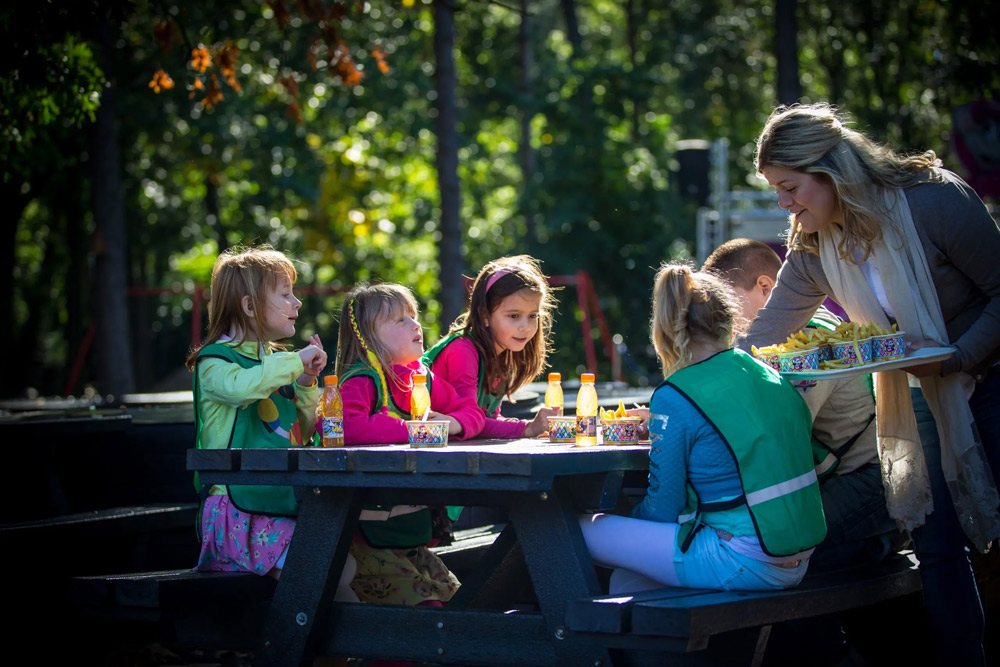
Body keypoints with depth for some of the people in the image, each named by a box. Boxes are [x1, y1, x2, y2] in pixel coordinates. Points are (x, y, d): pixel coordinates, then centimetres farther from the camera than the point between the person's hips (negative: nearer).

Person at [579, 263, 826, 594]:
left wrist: (630, 514, 17)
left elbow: (662, 510, -6)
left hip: (742, 566, -8)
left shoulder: (674, 398, -12)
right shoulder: (765, 373, 8)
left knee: (589, 531, 4)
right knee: (625, 577, 22)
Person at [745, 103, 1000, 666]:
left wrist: (955, 356, -27)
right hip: (927, 398, 6)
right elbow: (763, 339, 1)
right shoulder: (812, 249, -3)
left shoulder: (933, 200, -21)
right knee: (937, 545, -2)